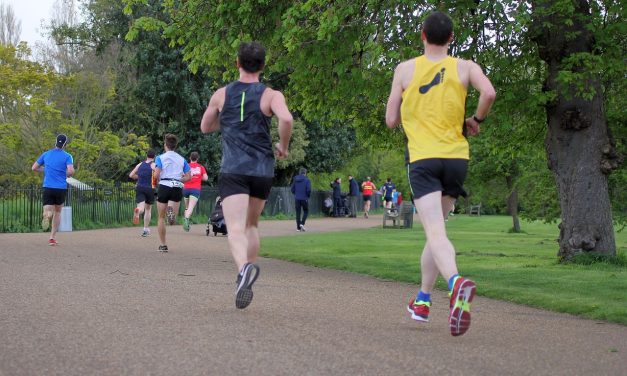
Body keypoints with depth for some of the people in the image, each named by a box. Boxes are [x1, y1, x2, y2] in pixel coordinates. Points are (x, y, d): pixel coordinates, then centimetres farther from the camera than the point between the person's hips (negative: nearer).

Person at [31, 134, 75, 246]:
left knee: (48, 211, -2)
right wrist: (67, 175, 6)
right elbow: (71, 171, -17)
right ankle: (52, 237, 14)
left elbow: (34, 168, 11)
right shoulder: (67, 156, -2)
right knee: (57, 212, 17)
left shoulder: (46, 154, 9)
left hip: (48, 187, 1)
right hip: (61, 188, -1)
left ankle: (47, 214, -41)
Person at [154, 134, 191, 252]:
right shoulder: (182, 159, 12)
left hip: (164, 186, -2)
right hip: (178, 188, 2)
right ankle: (171, 210, -37)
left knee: (161, 217, 11)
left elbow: (156, 175, -10)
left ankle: (163, 245, 12)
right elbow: (188, 177, 7)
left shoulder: (160, 158, 1)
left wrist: (159, 179, 11)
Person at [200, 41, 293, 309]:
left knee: (236, 229, -13)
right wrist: (283, 145, -1)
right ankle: (245, 281, 17)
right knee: (251, 225, 21)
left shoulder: (221, 94, 7)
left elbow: (205, 127, 20)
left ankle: (244, 267, -43)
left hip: (232, 170, -1)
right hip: (262, 170, 1)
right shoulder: (271, 95, 1)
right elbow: (286, 119, -19)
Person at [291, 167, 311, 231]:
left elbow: (292, 189, 7)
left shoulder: (295, 180, 6)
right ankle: (302, 223, -10)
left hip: (297, 199, 4)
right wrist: (308, 195, 4)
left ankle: (298, 227, 6)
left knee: (298, 213, 8)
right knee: (306, 211, 9)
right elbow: (309, 190, -14)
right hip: (304, 198, -4)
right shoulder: (307, 180, -7)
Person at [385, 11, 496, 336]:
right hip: (456, 157, 2)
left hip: (422, 159, -2)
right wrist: (476, 119, 5)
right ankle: (423, 299, 24)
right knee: (436, 227, 18)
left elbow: (391, 120, 7)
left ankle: (455, 281, -42)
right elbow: (489, 93, -14)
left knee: (436, 232, -14)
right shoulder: (464, 67, 5)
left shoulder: (405, 69, 5)